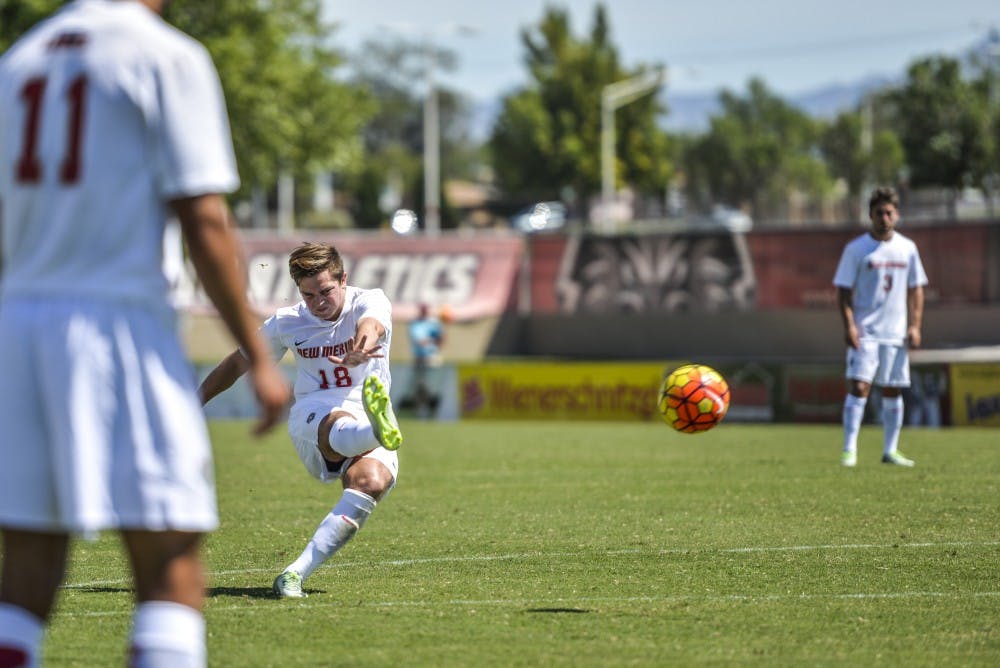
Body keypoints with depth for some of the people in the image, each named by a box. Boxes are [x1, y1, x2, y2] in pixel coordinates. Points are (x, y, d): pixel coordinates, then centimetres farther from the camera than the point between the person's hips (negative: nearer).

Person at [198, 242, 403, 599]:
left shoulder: (371, 302, -1)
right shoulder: (286, 322, 8)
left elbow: (370, 326, -27)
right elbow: (239, 363, 24)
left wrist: (360, 348, -53)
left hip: (365, 419, -1)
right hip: (311, 416, 1)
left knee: (372, 480, -35)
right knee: (339, 425, -39)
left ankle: (296, 574, -37)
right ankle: (378, 430, -79)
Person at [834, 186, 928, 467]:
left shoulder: (907, 248, 8)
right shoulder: (856, 249, -2)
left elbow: (916, 289, 13)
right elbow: (844, 290, -3)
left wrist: (914, 326, 3)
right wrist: (849, 325, -14)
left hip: (896, 333, 4)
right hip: (864, 332, -4)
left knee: (893, 391, 7)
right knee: (859, 387, -13)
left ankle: (890, 451, 15)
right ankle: (849, 450, -13)